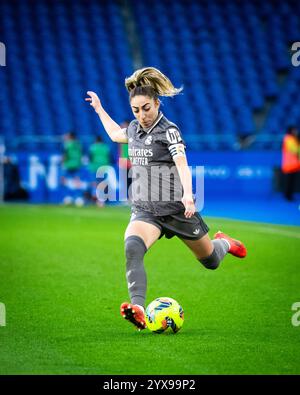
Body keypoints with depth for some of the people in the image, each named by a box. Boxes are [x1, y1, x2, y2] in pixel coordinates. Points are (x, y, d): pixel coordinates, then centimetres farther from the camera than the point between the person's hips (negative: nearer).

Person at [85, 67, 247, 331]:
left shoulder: (168, 130, -12)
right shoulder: (135, 129, 8)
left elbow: (182, 164, -27)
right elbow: (116, 134, 33)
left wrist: (187, 195, -44)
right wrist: (99, 109, 37)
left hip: (176, 208, -4)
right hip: (144, 210, 4)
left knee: (210, 261, 15)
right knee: (132, 248, -30)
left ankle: (224, 243, 53)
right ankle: (138, 309, -43)